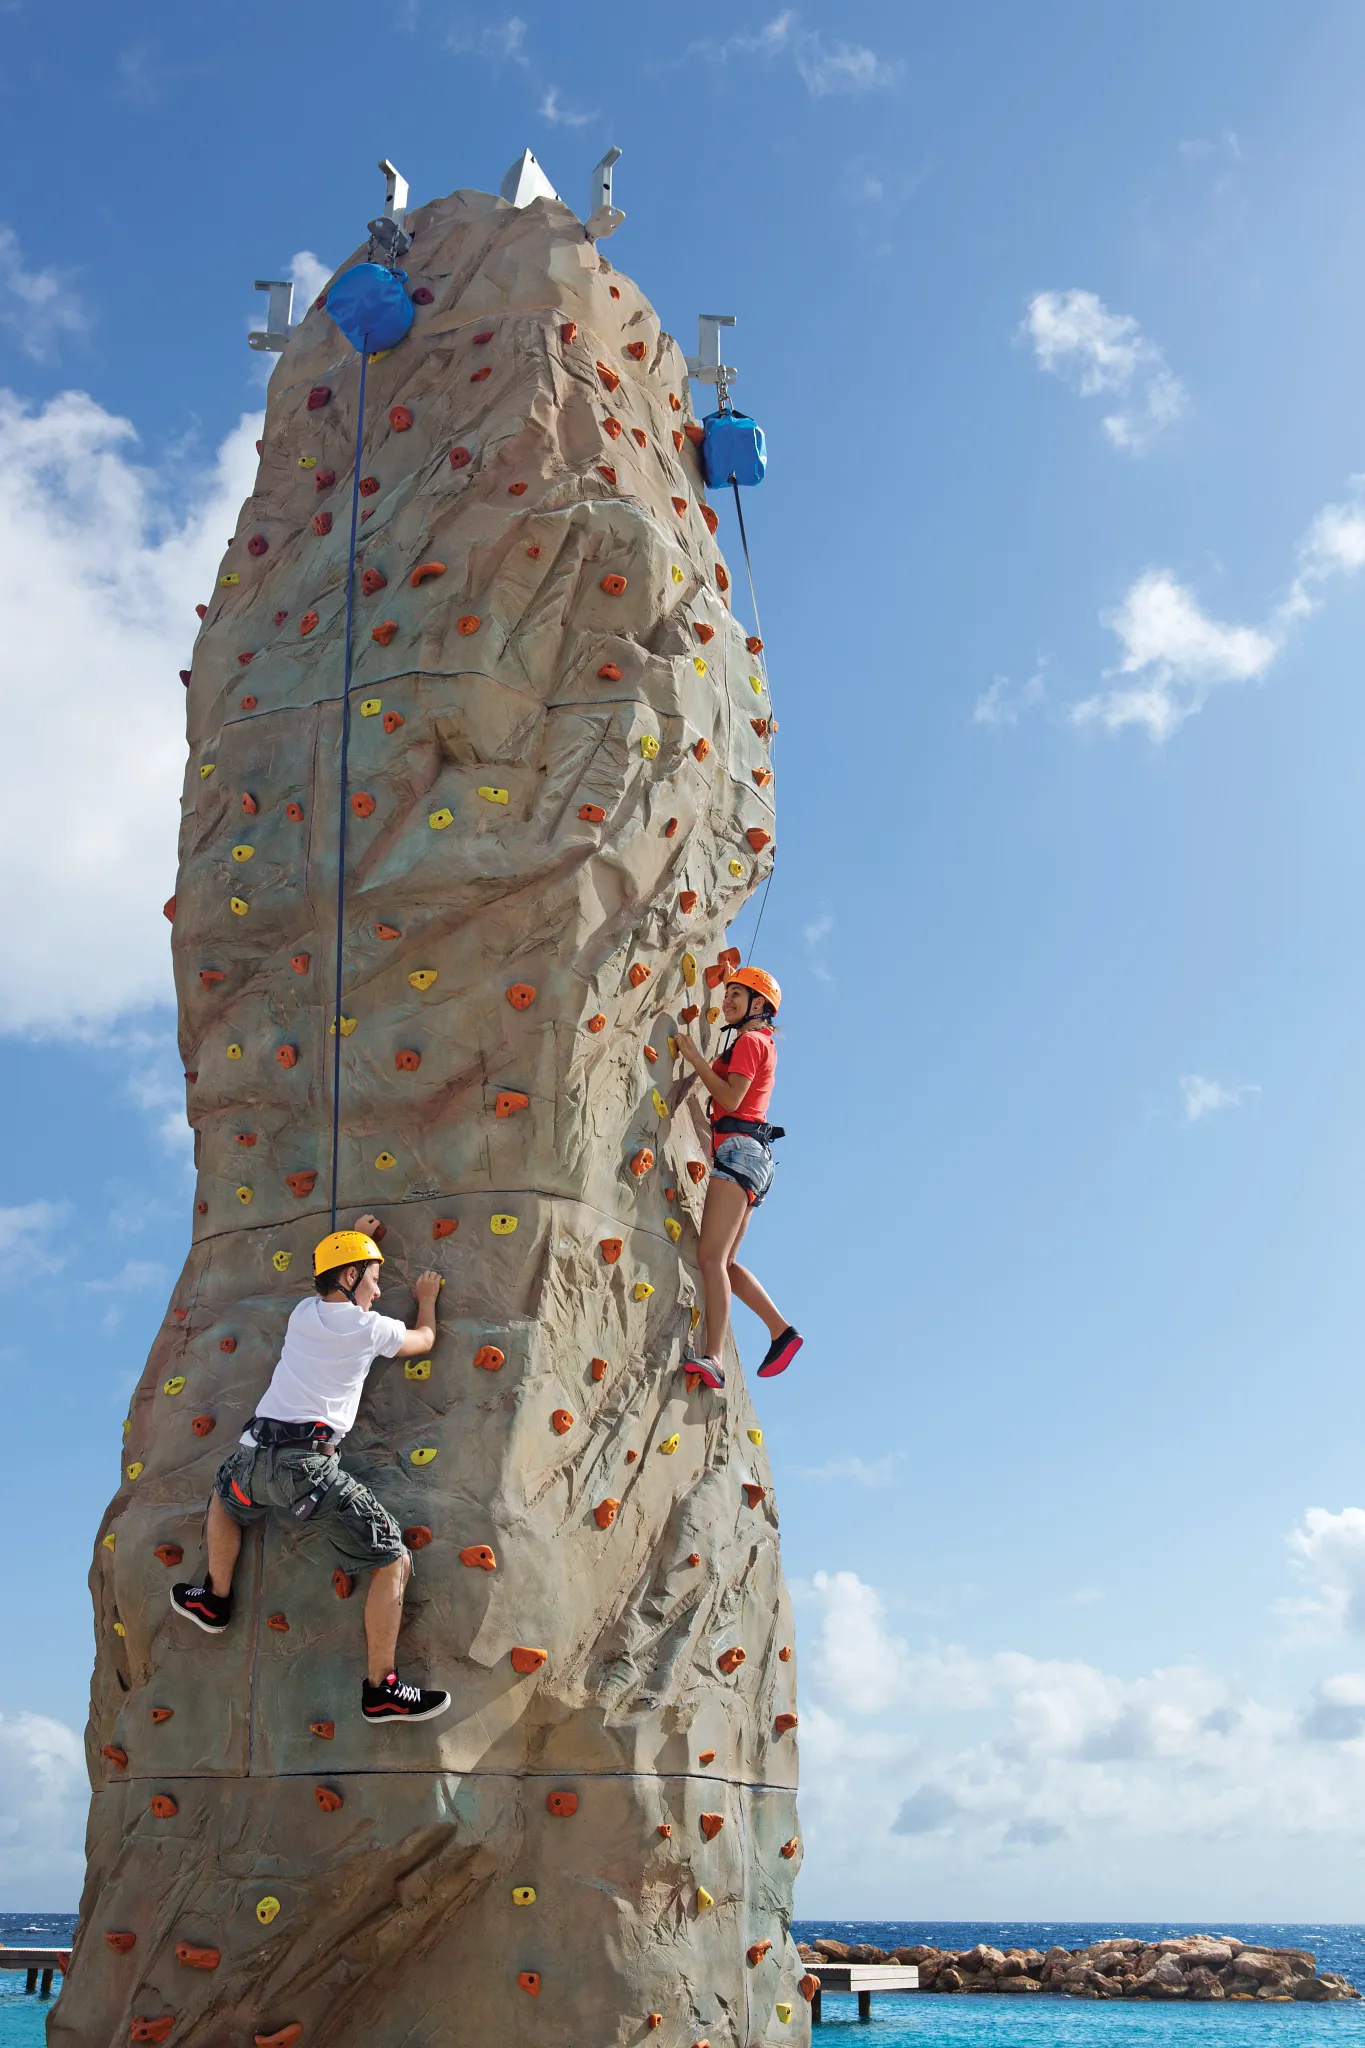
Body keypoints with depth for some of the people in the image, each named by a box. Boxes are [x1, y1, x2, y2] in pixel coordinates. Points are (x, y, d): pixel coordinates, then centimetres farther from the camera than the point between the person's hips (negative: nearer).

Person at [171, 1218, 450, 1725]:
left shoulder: (303, 1312, 17)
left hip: (255, 1454, 6)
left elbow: (330, 1283, 43)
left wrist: (353, 1236, 53)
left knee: (224, 1498, 43)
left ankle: (215, 1601, 53)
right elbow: (425, 1339, 22)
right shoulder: (370, 1327, 2)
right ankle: (381, 1689, 1)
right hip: (308, 1464, -6)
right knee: (393, 1562, 1)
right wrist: (426, 1298, 41)